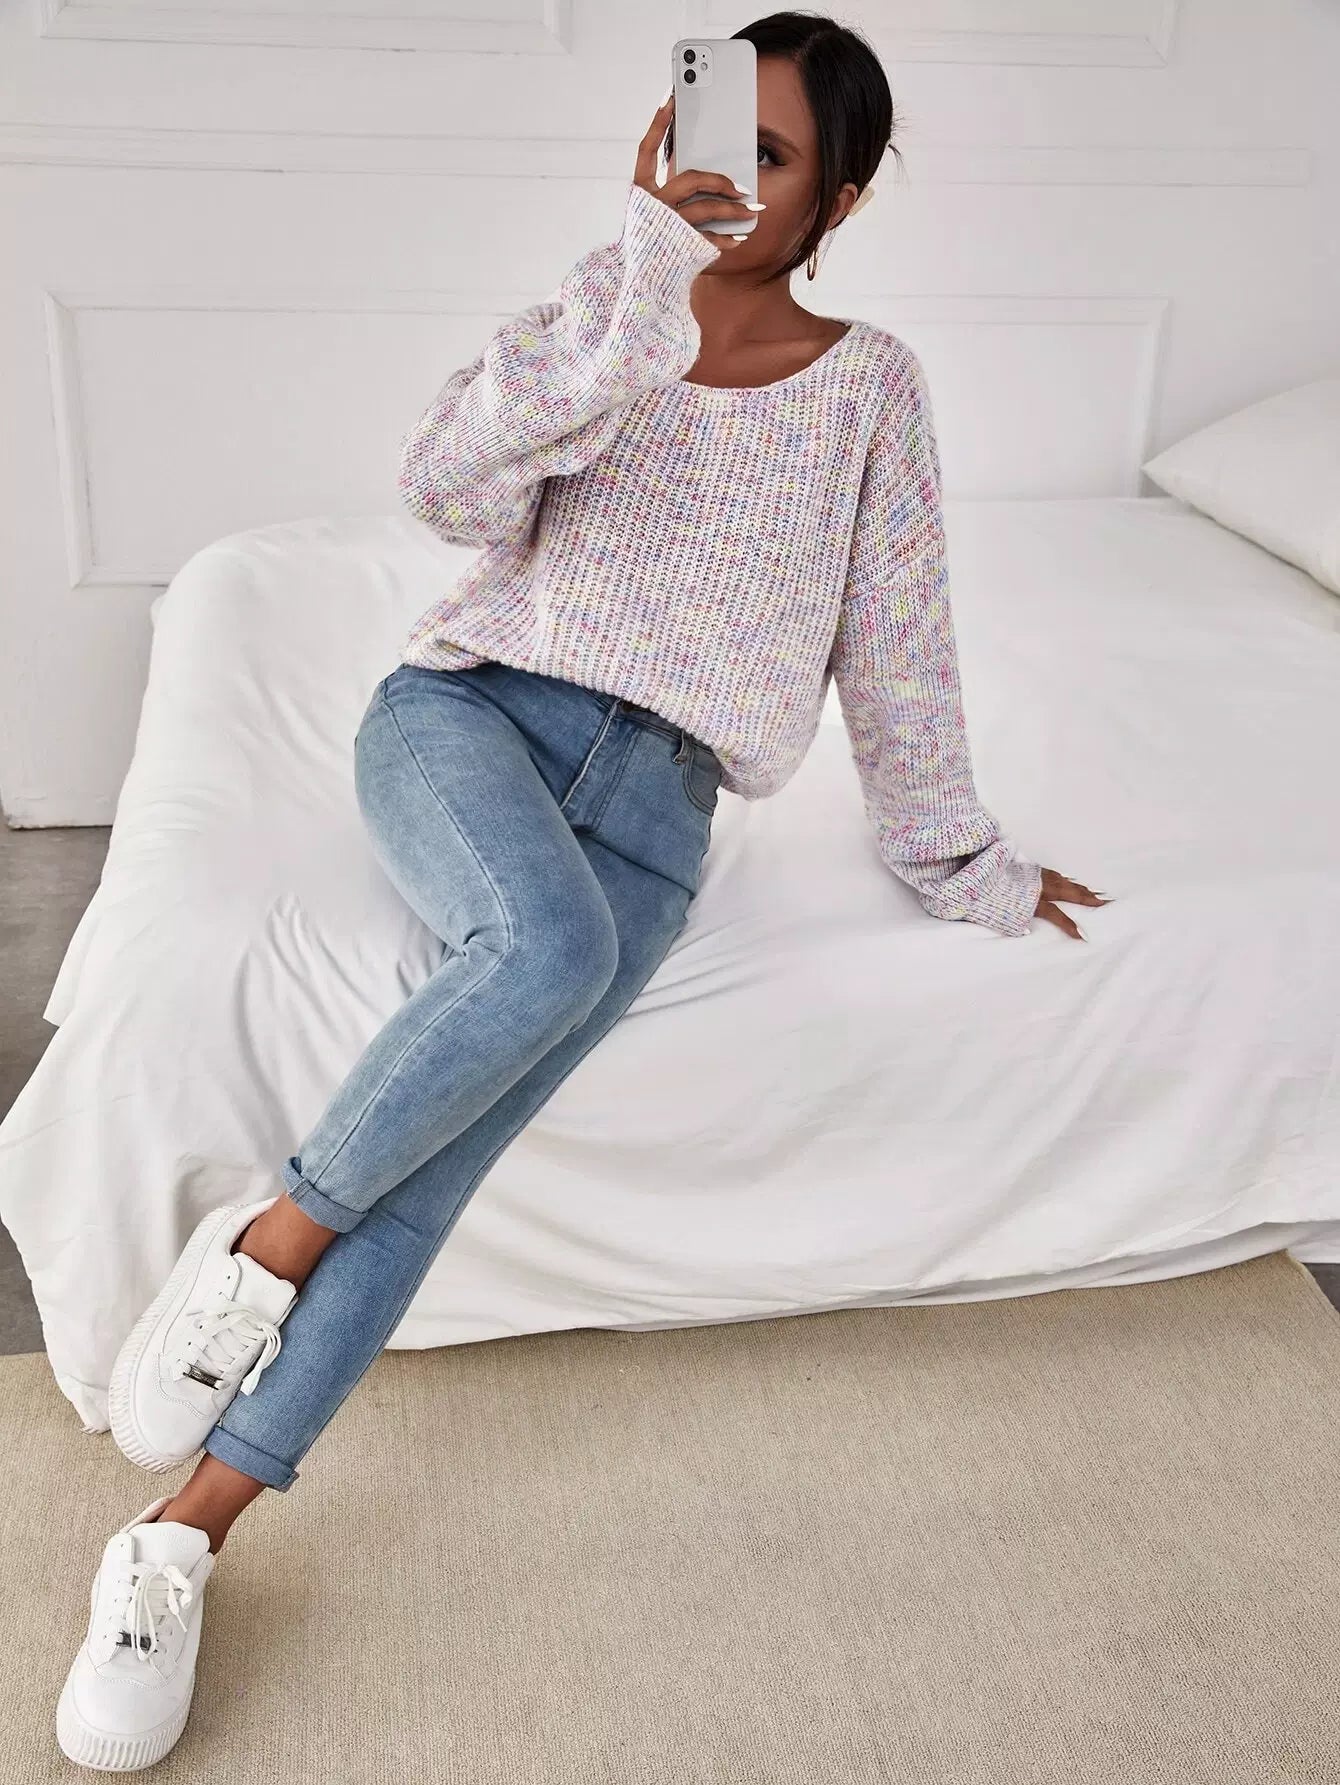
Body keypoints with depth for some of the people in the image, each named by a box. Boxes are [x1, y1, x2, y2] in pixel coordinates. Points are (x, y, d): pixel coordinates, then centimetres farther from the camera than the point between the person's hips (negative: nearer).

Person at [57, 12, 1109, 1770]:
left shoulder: (870, 384, 11)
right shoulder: (608, 303, 10)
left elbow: (898, 643, 16)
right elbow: (448, 483, -8)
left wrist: (960, 860, 19)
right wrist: (640, 279, -15)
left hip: (651, 806, 0)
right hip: (465, 708, 0)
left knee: (430, 1164, -20)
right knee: (550, 945, -36)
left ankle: (183, 1539, -10)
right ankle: (270, 1236, -14)